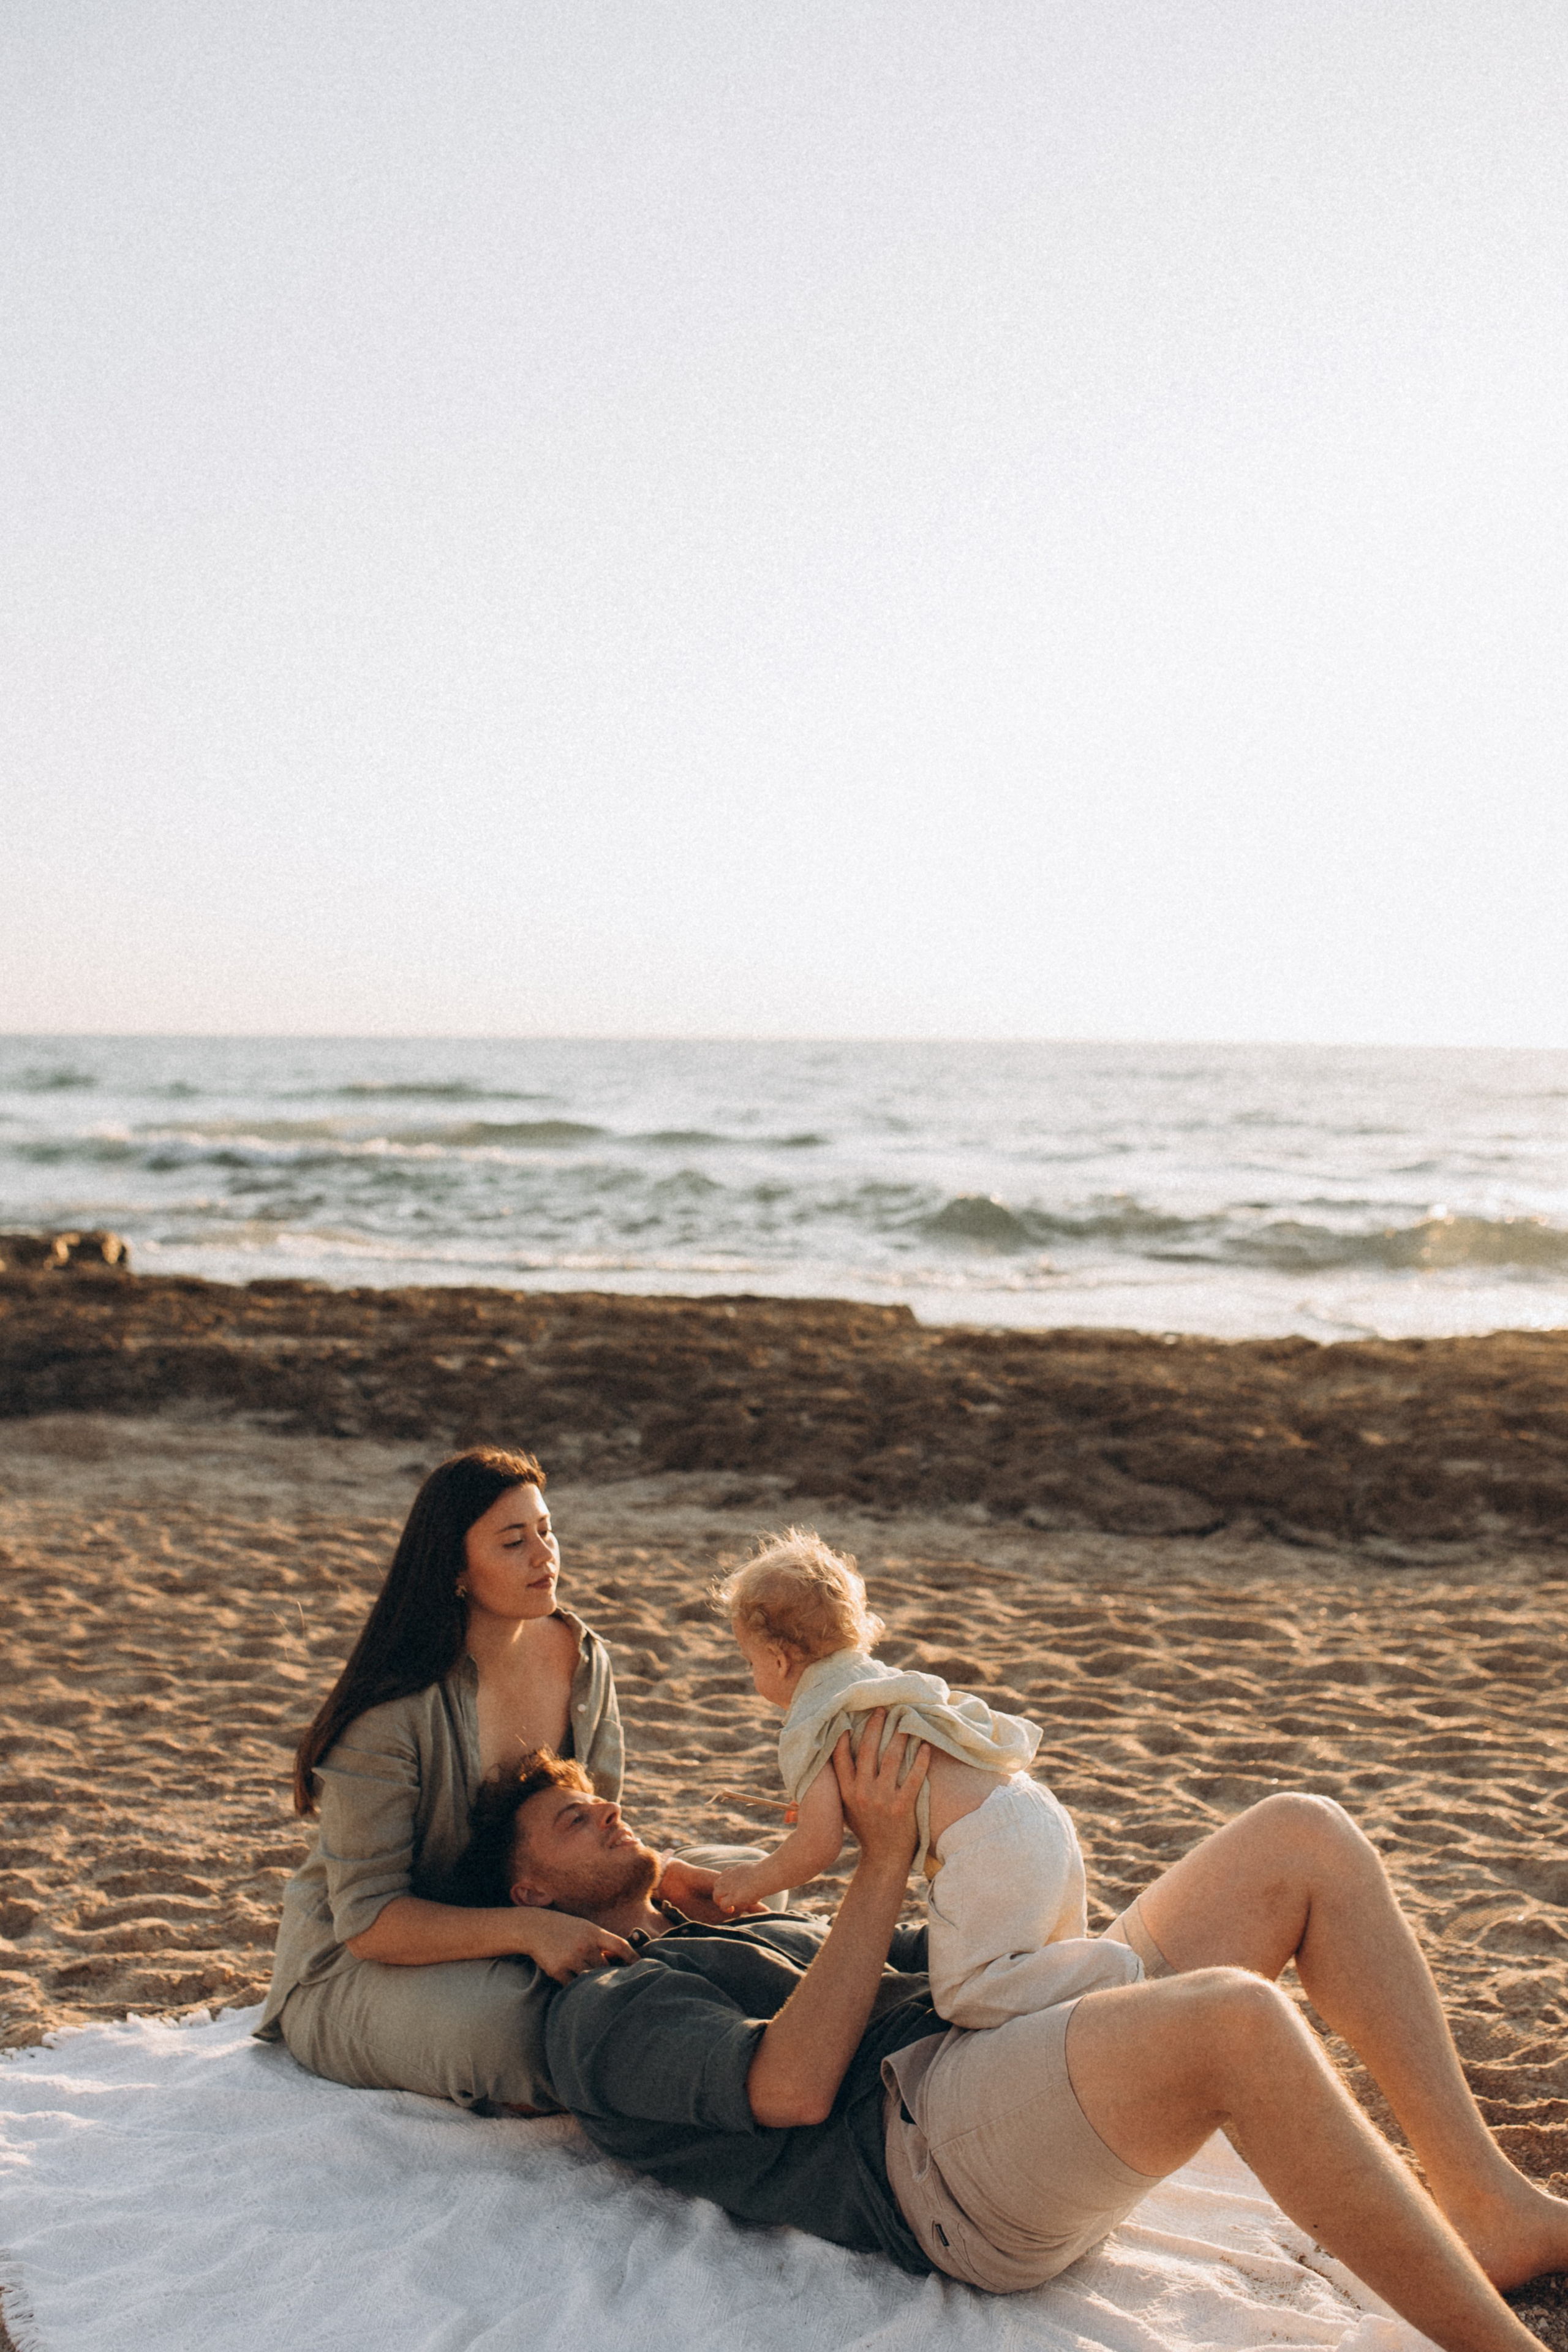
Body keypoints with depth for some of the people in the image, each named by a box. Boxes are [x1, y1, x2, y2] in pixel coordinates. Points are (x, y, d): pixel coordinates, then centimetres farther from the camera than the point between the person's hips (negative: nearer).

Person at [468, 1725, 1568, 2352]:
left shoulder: (748, 1935, 35)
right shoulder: (598, 2015, 7)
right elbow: (791, 2085, -11)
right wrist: (884, 1858, -10)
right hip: (928, 2143, -9)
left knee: (1305, 1837, -4)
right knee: (1236, 2017, -36)